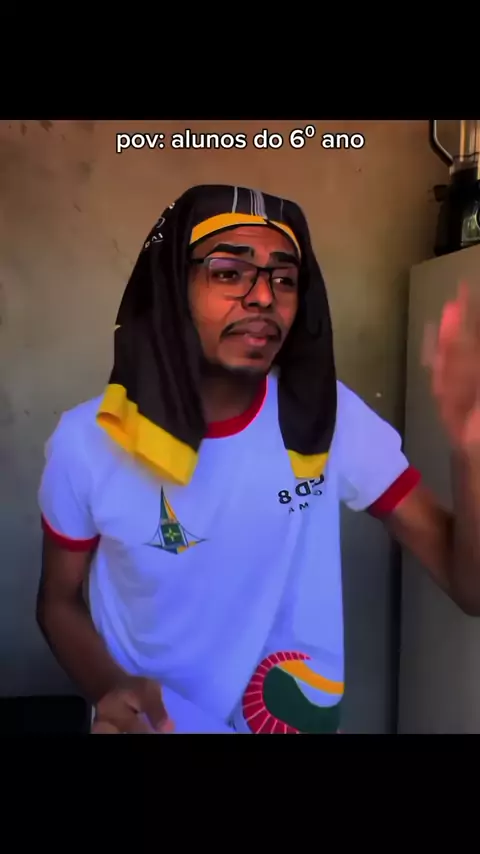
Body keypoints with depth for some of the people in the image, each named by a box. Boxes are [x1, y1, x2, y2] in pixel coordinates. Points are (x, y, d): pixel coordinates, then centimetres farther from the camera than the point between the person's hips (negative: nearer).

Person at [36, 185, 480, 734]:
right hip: (148, 722, -1)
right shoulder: (88, 440, -20)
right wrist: (109, 688, -25)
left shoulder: (332, 418, -18)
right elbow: (58, 602, -5)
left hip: (298, 716, 2)